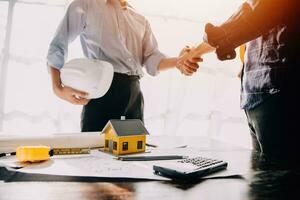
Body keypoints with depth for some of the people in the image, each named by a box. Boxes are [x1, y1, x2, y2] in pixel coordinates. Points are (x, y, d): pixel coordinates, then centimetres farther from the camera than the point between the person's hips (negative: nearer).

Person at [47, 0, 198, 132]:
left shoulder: (141, 21, 22)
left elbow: (151, 58, 8)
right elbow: (58, 47, 5)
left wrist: (177, 62, -12)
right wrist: (58, 88, -8)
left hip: (134, 92, 5)